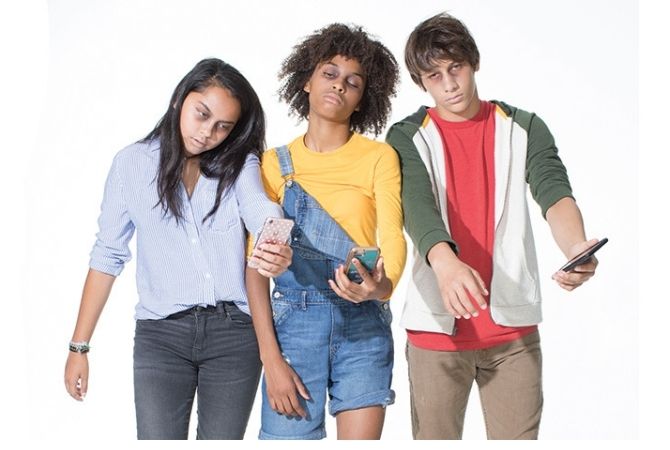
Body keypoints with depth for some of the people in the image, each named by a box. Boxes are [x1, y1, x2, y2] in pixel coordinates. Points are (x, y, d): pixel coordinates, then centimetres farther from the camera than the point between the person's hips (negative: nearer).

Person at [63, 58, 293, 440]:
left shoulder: (240, 164, 3)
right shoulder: (133, 163, 3)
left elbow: (261, 210, -19)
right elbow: (108, 256, 5)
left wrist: (278, 249, -43)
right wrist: (79, 346, 3)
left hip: (236, 333, 1)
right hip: (161, 336, 0)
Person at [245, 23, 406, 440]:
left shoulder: (379, 158, 2)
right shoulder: (275, 164, 4)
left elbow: (393, 236, -11)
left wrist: (384, 286, -35)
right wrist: (271, 360, -10)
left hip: (363, 325, 0)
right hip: (293, 322, 0)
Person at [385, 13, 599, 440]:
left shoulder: (524, 128, 6)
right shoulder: (408, 138, 2)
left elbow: (554, 192, -11)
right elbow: (416, 207, -17)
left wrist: (577, 248, -34)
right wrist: (445, 263, -38)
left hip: (514, 325, 1)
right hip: (437, 323, -1)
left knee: (519, 437, 4)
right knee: (435, 436, 6)